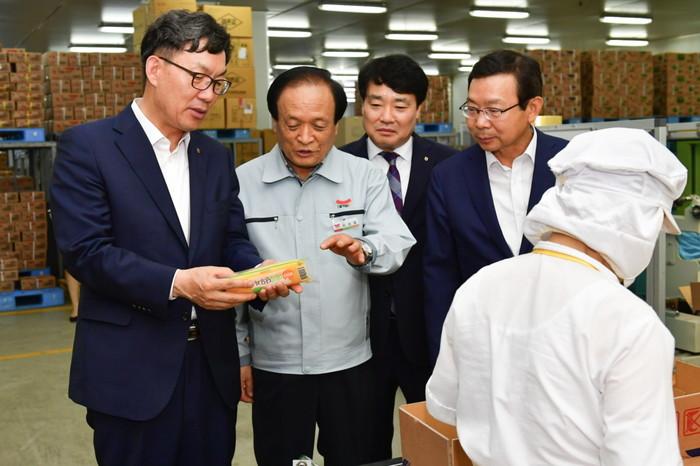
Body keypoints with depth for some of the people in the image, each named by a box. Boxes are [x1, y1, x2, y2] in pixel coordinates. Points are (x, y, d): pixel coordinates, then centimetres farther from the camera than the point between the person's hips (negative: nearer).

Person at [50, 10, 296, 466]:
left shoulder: (217, 157, 11)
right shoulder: (88, 146, -7)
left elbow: (234, 240, 10)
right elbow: (85, 250, -15)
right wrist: (177, 283, -25)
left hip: (211, 364, 5)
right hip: (131, 369, -5)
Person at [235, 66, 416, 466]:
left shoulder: (366, 177, -2)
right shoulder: (242, 182, -3)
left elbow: (397, 245, -11)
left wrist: (363, 250, -33)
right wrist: (238, 354, 4)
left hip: (350, 362, 1)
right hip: (273, 365, 0)